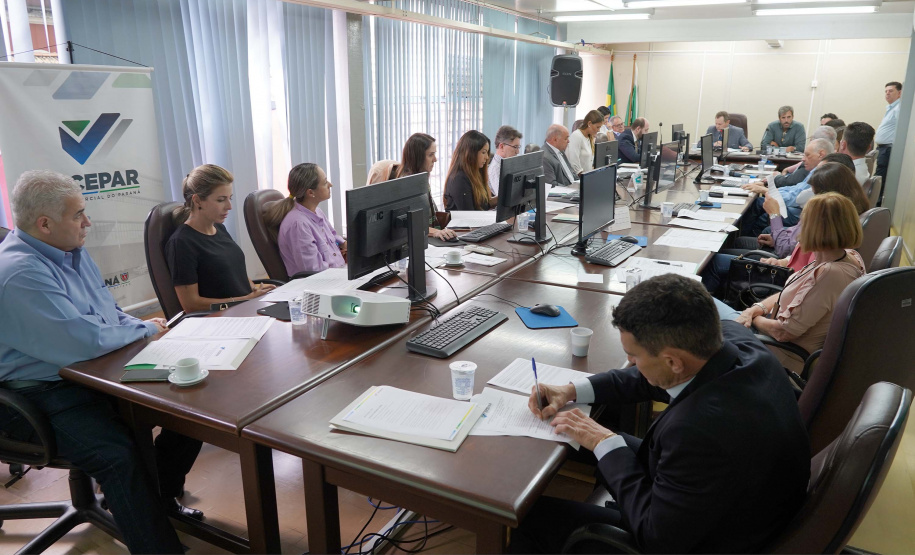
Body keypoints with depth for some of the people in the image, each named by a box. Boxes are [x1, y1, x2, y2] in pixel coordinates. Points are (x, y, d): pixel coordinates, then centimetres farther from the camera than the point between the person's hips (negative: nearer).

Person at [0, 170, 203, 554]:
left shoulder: (73, 251, 10)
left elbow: (110, 313, 21)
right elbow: (86, 342, -28)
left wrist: (147, 330, 0)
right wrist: (144, 329, -10)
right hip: (46, 396, -9)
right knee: (118, 453, -32)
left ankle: (163, 496, 19)